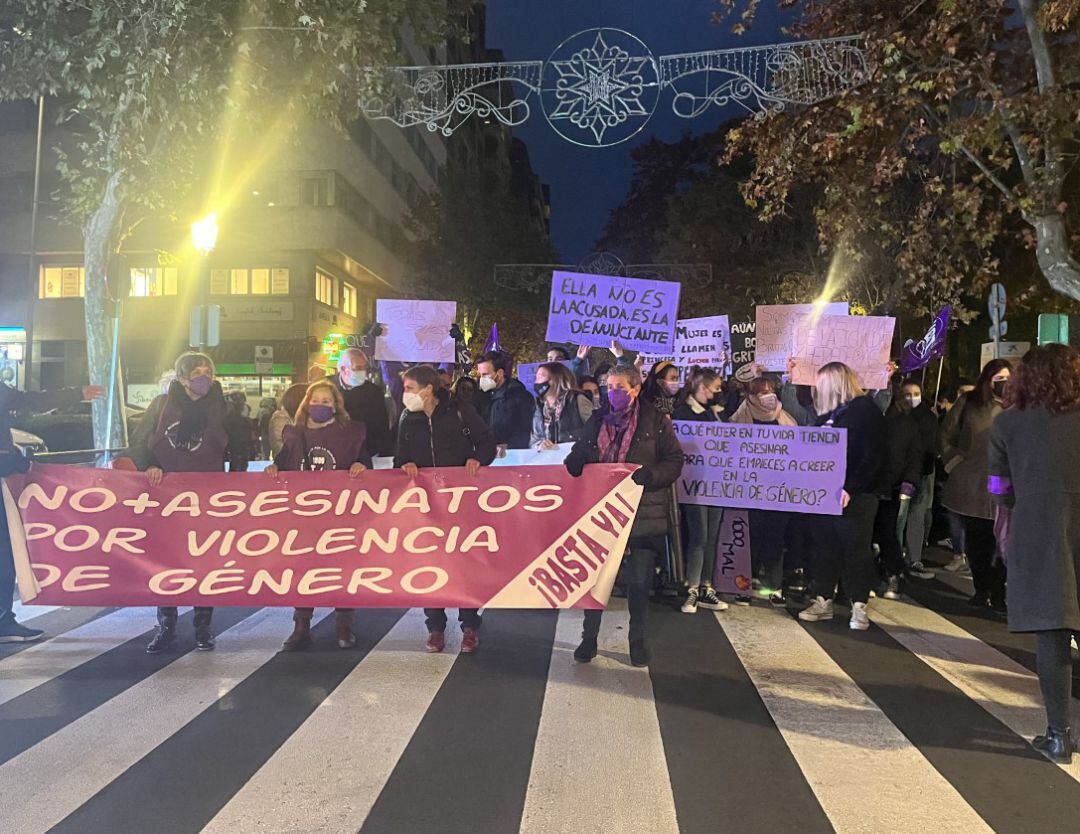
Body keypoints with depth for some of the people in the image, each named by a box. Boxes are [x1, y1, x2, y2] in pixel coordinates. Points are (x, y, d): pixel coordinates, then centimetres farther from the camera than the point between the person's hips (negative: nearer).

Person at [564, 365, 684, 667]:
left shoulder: (656, 421, -1)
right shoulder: (597, 420, 10)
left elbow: (674, 461, -2)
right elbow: (577, 459, 15)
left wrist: (648, 476, -19)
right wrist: (565, 473, -7)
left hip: (642, 514, -3)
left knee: (639, 581, 7)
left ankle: (638, 641, 24)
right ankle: (589, 638, 22)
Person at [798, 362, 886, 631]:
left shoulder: (866, 409, -8)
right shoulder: (829, 413, 15)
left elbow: (873, 457, -15)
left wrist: (850, 489, -21)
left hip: (854, 496, -7)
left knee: (856, 549, 2)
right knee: (825, 546, 10)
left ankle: (859, 607, 11)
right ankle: (823, 601, 20)